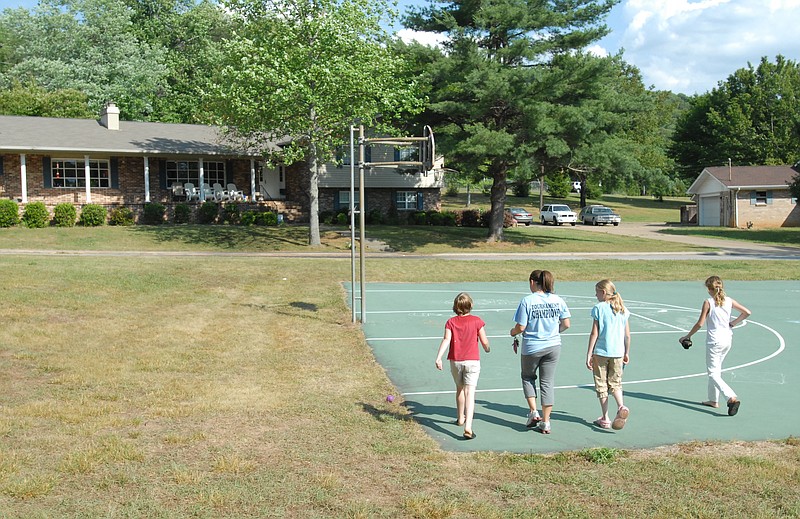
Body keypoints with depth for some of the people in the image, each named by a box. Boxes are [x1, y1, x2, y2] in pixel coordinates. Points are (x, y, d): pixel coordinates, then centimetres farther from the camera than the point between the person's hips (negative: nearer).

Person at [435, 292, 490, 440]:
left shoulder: (451, 322, 1)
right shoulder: (477, 321, -2)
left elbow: (446, 340, -12)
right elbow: (484, 341, 0)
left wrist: (438, 357, -19)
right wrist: (487, 349, 23)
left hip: (455, 361, 3)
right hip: (472, 360, -2)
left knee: (460, 389, 24)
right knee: (470, 393, -9)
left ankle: (461, 418, 43)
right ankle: (468, 428, -22)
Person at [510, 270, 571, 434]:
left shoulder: (527, 301, -13)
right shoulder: (558, 300, -2)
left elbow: (521, 327, -14)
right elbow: (566, 324, 1)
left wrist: (513, 332, 8)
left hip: (532, 347, -3)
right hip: (553, 346, 3)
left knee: (528, 377, 21)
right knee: (547, 382, 10)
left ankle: (533, 412, 11)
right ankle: (545, 422, 12)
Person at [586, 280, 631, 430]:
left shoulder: (598, 308, -8)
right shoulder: (623, 309, 6)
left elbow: (594, 334, -9)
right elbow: (627, 335, 8)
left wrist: (589, 354, -5)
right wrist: (626, 353, 19)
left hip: (600, 352, -4)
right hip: (618, 353, 4)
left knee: (601, 385, 6)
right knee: (615, 383, 15)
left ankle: (605, 418, 9)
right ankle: (621, 407, -11)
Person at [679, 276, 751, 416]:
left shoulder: (708, 302, -12)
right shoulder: (729, 301, 3)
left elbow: (700, 324, -12)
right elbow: (747, 312, 5)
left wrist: (687, 336, 0)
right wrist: (732, 323, 14)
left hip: (714, 342, -6)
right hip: (728, 340, 7)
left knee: (713, 374, -2)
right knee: (716, 369, 21)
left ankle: (732, 398, -21)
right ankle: (713, 400, 27)